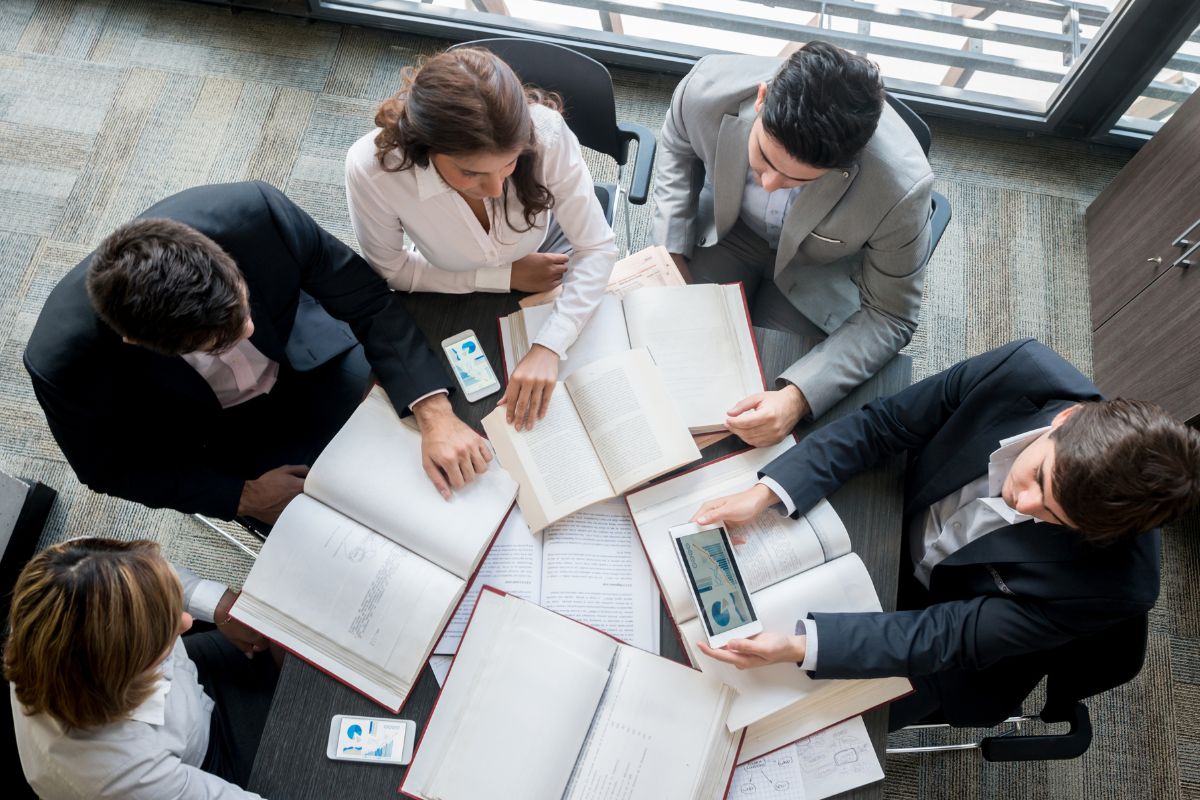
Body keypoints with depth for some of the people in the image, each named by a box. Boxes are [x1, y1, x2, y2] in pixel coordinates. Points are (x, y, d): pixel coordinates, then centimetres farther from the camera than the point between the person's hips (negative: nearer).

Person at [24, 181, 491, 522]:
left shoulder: (255, 213, -36)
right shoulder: (63, 360, -34)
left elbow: (369, 302, -24)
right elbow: (109, 468, -14)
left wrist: (435, 416, -34)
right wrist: (243, 497, -17)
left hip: (308, 364, 2)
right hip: (210, 431, -1)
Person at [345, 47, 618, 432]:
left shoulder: (545, 132, -38)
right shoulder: (371, 169, -36)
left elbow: (596, 248, -27)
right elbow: (391, 270, -17)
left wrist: (548, 346, -40)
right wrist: (506, 277, -20)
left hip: (547, 255, 0)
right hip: (457, 288, 0)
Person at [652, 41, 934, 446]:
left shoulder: (902, 187, -39)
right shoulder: (707, 88, -32)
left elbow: (888, 319, -23)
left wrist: (798, 397, -37)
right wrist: (671, 250, -14)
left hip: (817, 272, -2)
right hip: (726, 227, 3)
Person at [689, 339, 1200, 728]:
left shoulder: (1113, 581, -35)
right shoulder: (1024, 373, -31)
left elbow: (949, 638, -29)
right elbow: (882, 424, -20)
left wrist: (799, 646, -40)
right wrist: (766, 493, -31)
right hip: (894, 521, 3)